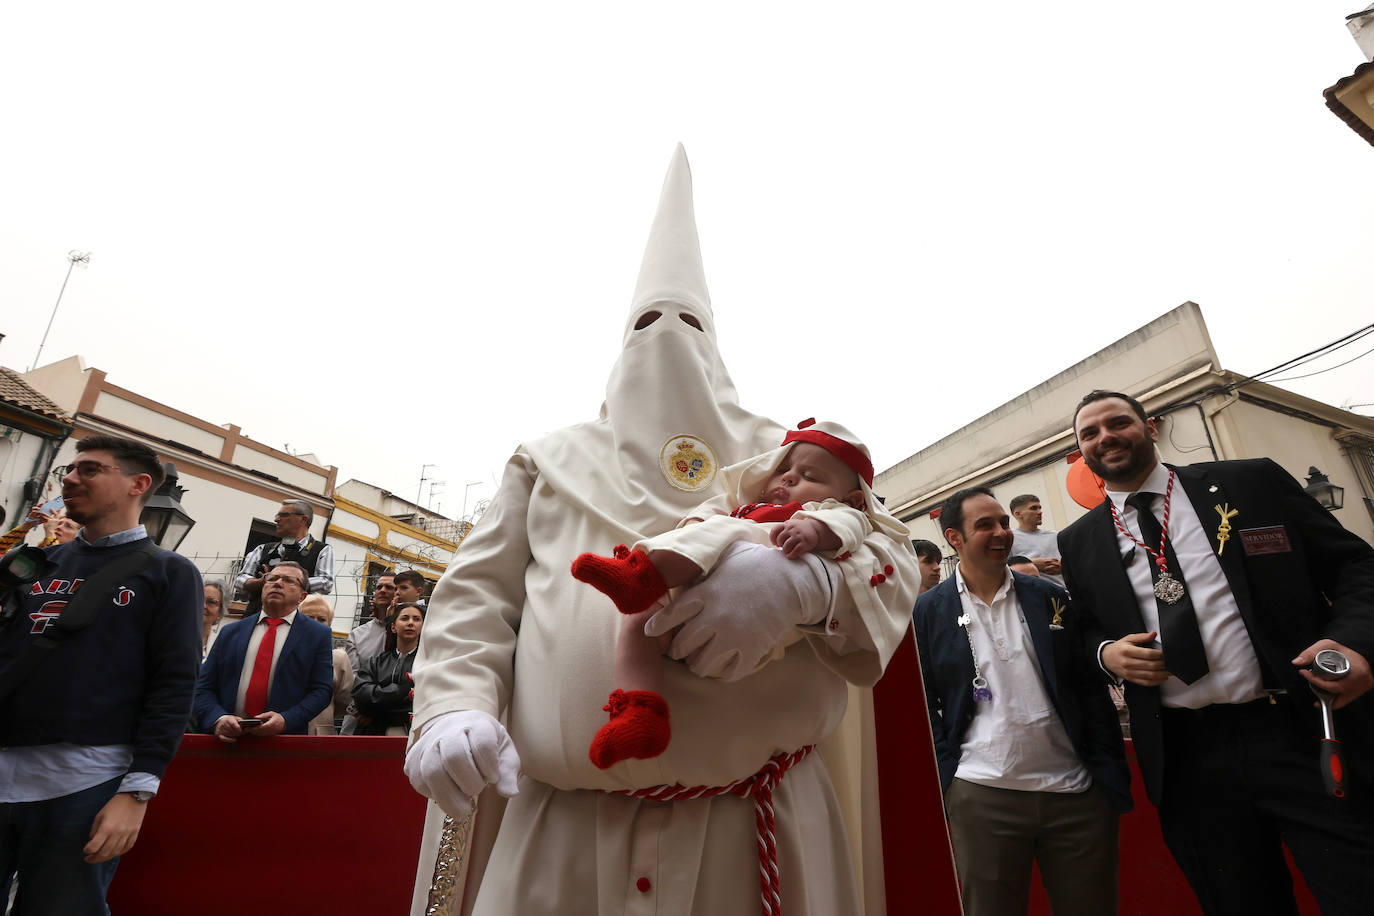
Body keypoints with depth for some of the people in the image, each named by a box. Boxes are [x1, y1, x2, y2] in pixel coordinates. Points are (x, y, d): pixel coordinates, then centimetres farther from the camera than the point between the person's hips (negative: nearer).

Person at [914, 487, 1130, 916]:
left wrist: (1112, 780, 2)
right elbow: (925, 705, 0)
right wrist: (947, 778, -5)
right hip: (980, 798, -2)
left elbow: (1091, 691, 6)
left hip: (1076, 793, 3)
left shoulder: (1050, 598, 4)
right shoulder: (928, 610, -3)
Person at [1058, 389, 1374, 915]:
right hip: (1185, 759, 2)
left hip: (1306, 735, -1)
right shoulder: (1079, 543, 5)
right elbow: (1084, 632, 15)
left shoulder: (1253, 482, 2)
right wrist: (1107, 653, -8)